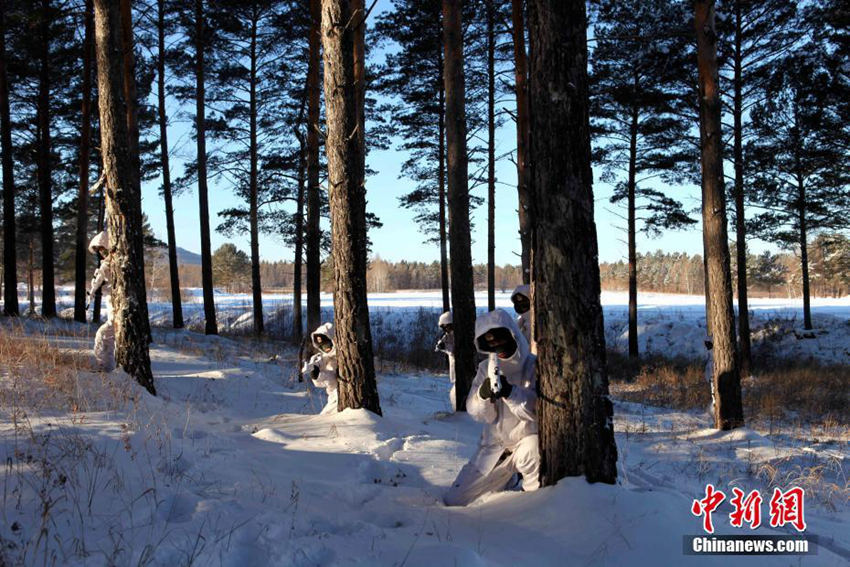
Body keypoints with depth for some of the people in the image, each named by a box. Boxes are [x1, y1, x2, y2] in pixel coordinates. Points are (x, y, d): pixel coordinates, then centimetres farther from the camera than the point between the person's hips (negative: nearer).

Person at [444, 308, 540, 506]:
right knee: (454, 501, 5)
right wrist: (483, 394, -25)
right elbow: (476, 413, -4)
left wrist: (509, 392, -35)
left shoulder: (534, 366, -13)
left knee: (529, 451, -42)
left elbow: (536, 412, -21)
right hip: (495, 446, 5)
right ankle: (505, 478, 27)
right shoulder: (486, 368, 2)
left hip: (527, 438, -5)